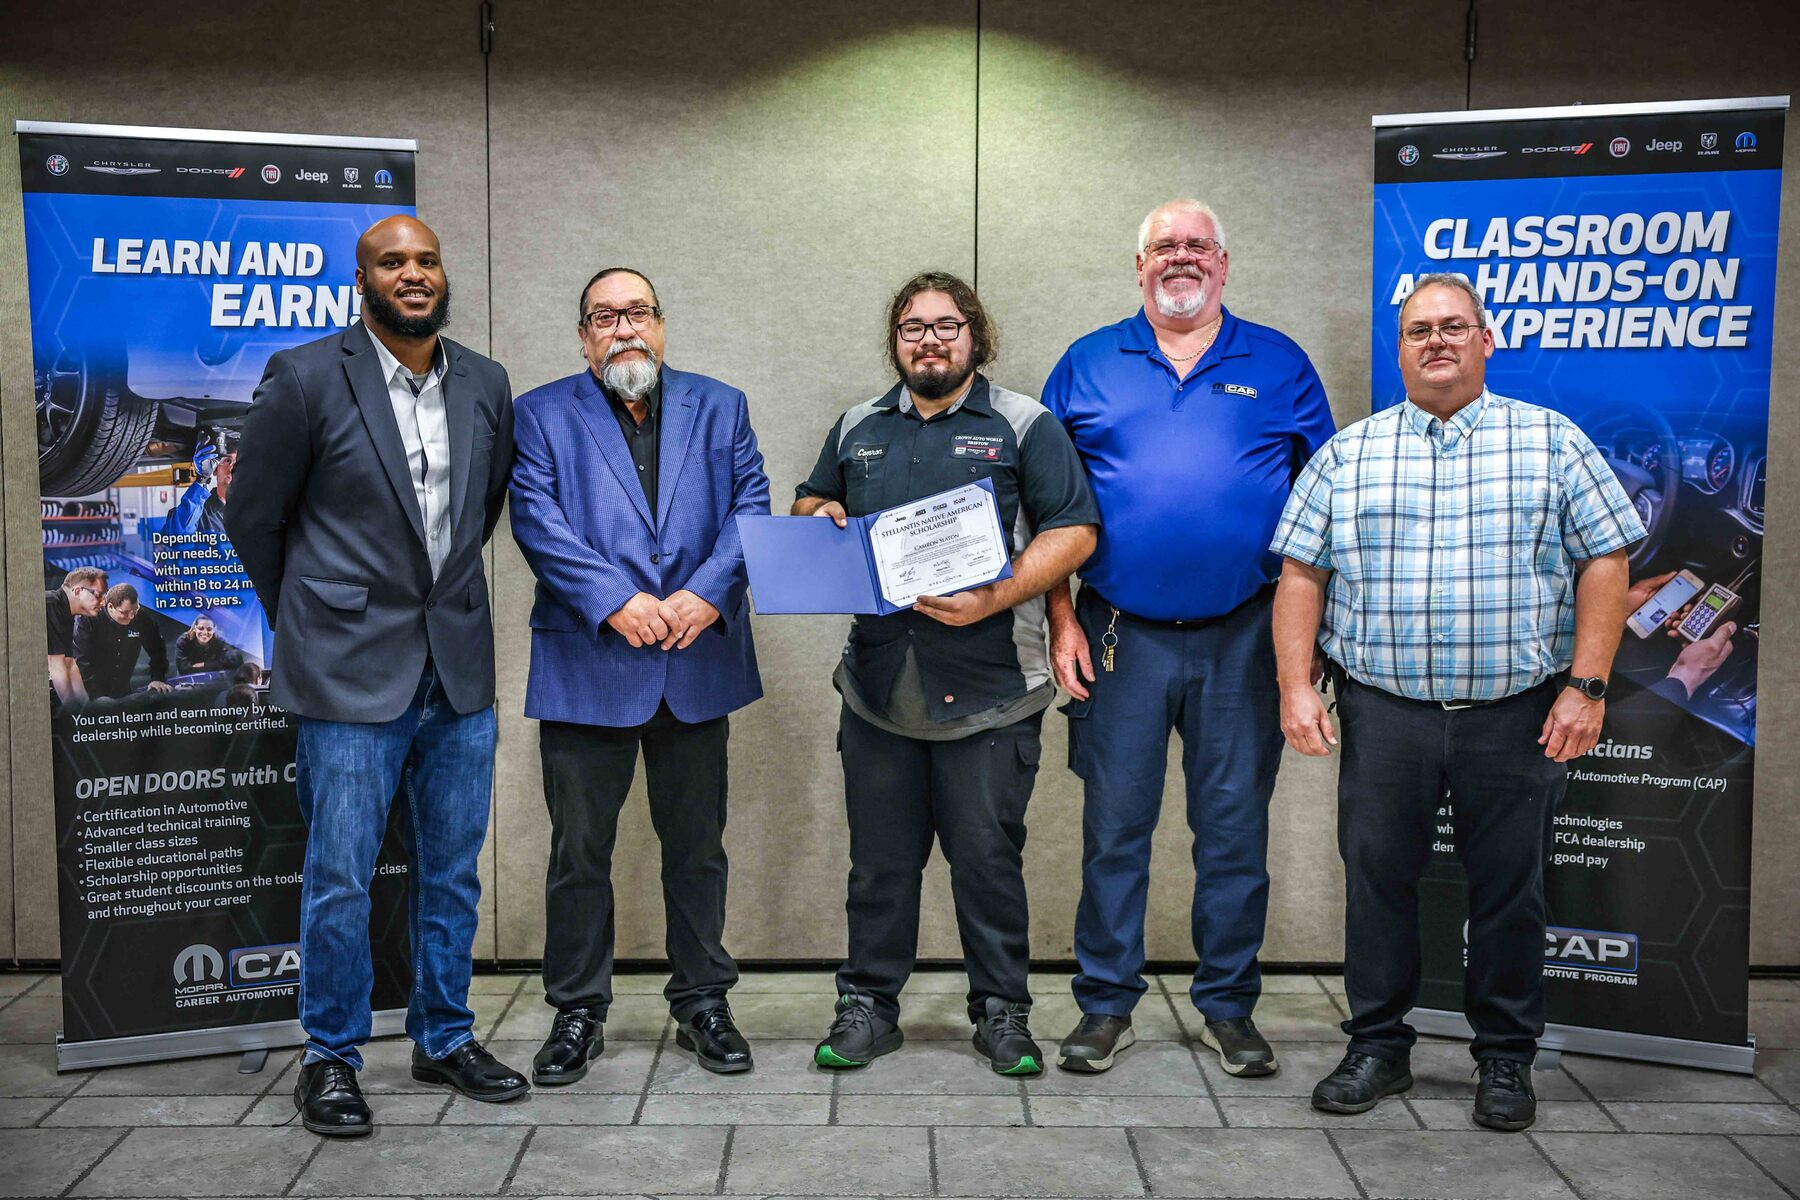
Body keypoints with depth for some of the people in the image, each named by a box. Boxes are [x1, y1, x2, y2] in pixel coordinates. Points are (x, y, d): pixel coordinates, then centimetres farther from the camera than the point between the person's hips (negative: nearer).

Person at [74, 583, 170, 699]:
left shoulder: (142, 619, -7)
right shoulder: (87, 620, -17)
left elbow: (157, 650, 7)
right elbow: (81, 661, -20)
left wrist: (157, 679, -5)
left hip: (122, 690, 4)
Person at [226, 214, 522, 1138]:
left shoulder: (486, 385, 5)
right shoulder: (305, 378, -8)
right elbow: (253, 516, 1)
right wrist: (311, 622, 10)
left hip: (459, 670, 4)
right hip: (353, 675, -4)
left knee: (452, 874, 13)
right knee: (339, 880, 2)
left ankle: (444, 1039, 29)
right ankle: (332, 1059, 20)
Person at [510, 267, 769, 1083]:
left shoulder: (719, 407, 11)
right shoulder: (541, 416, 6)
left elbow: (750, 505, 1)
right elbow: (538, 520, -7)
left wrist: (709, 593, -14)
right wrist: (614, 601, -18)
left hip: (698, 663, 2)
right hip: (586, 666, -1)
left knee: (696, 846, 11)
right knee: (579, 849, 5)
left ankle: (703, 1003, 25)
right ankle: (576, 1013, 20)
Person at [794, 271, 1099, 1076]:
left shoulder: (1024, 426, 2)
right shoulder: (858, 429, 15)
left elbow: (1073, 531, -5)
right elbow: (809, 505, 27)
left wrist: (996, 598, -18)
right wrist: (818, 517, 2)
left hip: (988, 692, -3)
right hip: (878, 690, 4)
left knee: (988, 858, 4)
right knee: (880, 859, 10)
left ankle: (1002, 1010, 20)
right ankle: (868, 1006, 23)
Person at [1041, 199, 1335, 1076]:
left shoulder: (1280, 366, 8)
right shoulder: (1087, 365, 8)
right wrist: (1062, 622, -1)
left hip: (1241, 637, 0)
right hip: (1119, 636, 0)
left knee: (1236, 827, 8)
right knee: (1114, 825, 6)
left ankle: (1228, 1006, 23)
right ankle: (1105, 1005, 19)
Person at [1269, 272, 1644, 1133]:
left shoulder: (1552, 441, 5)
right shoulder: (1347, 454, 9)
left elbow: (1605, 563, 1)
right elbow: (1301, 576, 6)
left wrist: (1585, 685, -8)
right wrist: (1295, 687, -4)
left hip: (1516, 714, -1)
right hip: (1383, 710, 1)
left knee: (1510, 889, 7)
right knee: (1376, 880, 7)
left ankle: (1506, 1059, 24)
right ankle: (1378, 1047, 22)